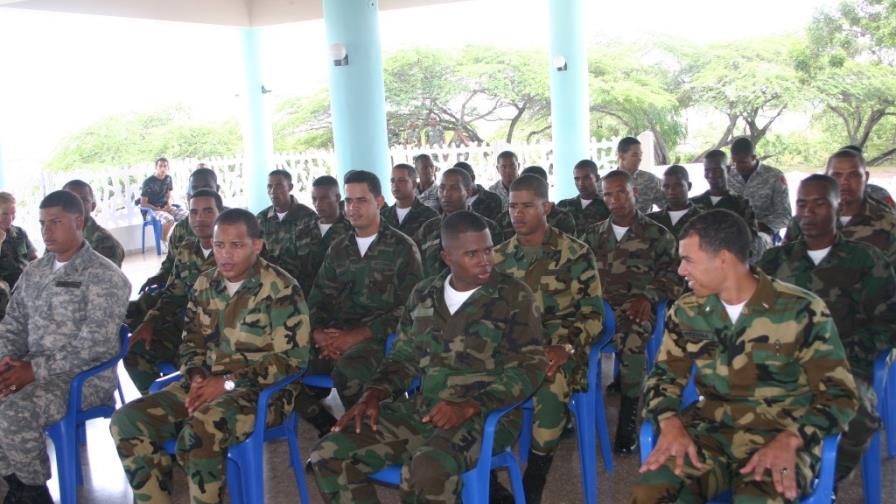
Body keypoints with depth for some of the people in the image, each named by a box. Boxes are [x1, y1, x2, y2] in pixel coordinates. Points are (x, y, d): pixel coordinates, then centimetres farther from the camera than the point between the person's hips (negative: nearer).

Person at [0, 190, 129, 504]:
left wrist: (36, 370, -21)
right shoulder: (34, 271, 13)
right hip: (32, 368, 8)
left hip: (85, 375, -7)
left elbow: (94, 344, -19)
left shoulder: (104, 276, -11)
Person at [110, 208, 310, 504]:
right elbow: (191, 340, 18)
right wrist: (197, 376, -5)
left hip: (260, 390, -6)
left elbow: (292, 359, -14)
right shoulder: (205, 284, 9)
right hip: (207, 383, 7)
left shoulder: (281, 289, -11)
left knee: (198, 435, -35)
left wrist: (229, 382, -18)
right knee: (127, 422, -12)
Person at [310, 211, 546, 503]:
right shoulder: (423, 294, 11)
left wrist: (470, 406, -22)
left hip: (486, 414, -5)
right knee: (329, 455, -8)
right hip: (422, 408, 5)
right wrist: (373, 394, -3)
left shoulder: (514, 296, -4)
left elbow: (529, 367, -9)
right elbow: (403, 357, 17)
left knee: (426, 469, -37)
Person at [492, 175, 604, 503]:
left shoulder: (576, 254, 1)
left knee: (550, 390, -36)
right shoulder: (498, 257, 11)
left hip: (559, 348, -3)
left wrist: (566, 348, -17)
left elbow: (592, 313, -1)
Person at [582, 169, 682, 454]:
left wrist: (648, 297, -13)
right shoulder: (594, 234, 20)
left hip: (635, 307, -2)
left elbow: (671, 276, 5)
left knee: (631, 338, -38)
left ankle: (628, 423, -23)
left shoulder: (658, 235, 11)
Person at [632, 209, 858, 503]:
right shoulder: (686, 311, 5)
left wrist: (788, 441, -22)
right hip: (710, 429, 3)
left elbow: (838, 394, -5)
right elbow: (664, 376, 11)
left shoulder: (802, 310, -6)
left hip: (781, 432, -3)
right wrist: (670, 423, -12)